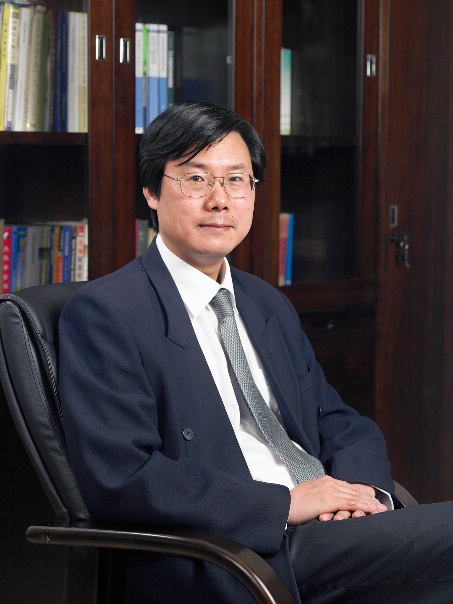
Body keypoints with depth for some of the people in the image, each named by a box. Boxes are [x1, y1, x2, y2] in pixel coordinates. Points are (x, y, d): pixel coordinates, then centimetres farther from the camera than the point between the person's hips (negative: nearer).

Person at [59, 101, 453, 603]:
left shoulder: (270, 306, 22)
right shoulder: (104, 313, -4)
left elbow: (342, 426, 23)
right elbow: (121, 478, -15)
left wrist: (358, 485, -2)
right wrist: (284, 504, -15)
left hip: (324, 533, 8)